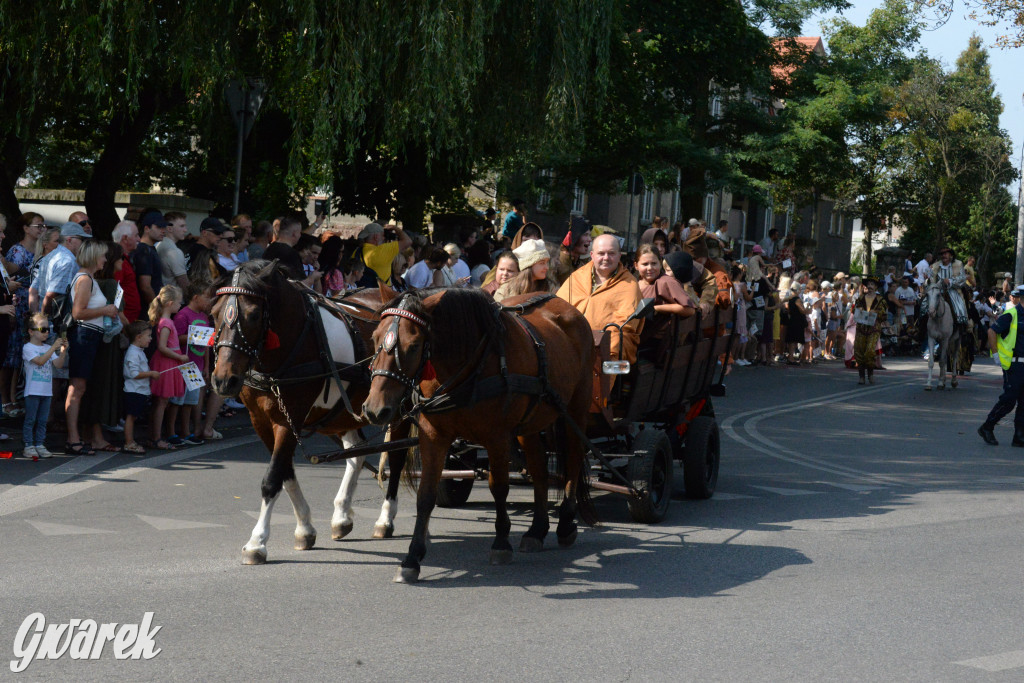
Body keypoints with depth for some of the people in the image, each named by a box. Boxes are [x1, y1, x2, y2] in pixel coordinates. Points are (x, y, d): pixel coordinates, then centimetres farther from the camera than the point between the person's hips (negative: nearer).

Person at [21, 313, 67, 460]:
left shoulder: (48, 348, 13)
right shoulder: (28, 347, -5)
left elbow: (58, 364, 4)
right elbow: (40, 360, -19)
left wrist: (63, 351, -10)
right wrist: (54, 347, -23)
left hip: (47, 391, 6)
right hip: (32, 391, -6)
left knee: (42, 420, 8)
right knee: (30, 419, -2)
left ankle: (40, 444, 13)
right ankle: (29, 445, 2)